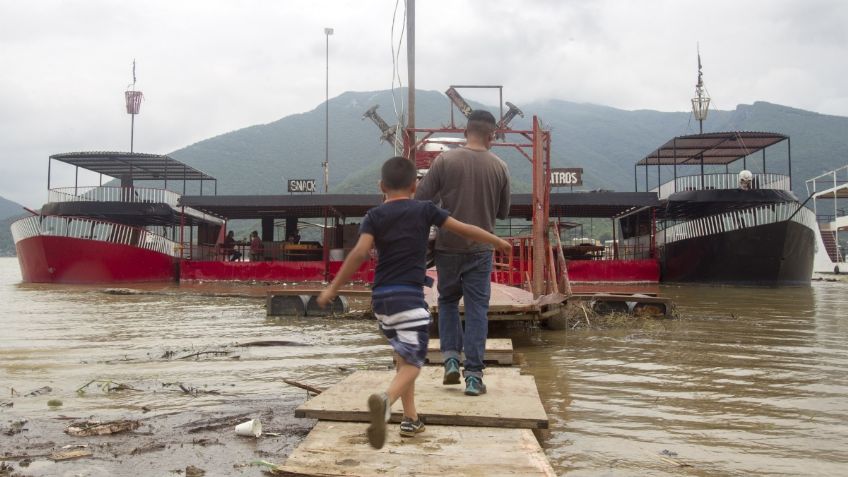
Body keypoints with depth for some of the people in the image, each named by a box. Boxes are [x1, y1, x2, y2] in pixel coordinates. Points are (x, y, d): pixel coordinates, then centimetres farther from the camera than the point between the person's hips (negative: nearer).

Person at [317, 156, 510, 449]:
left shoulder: (374, 216, 5)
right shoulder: (424, 210, 4)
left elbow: (360, 253, -10)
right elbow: (464, 230, 8)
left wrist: (333, 288, -7)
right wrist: (498, 241, 22)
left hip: (381, 296, 4)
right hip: (409, 295, -4)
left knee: (403, 357, 21)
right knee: (412, 362, -6)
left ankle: (411, 419, 24)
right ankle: (385, 400, -36)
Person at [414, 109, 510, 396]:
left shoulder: (445, 160, -7)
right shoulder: (500, 167, -2)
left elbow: (420, 198, -6)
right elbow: (503, 212, 8)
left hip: (448, 246, 0)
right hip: (480, 249, 0)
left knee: (448, 301, 19)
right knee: (477, 309, 5)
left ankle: (451, 358, 8)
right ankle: (474, 375, 3)